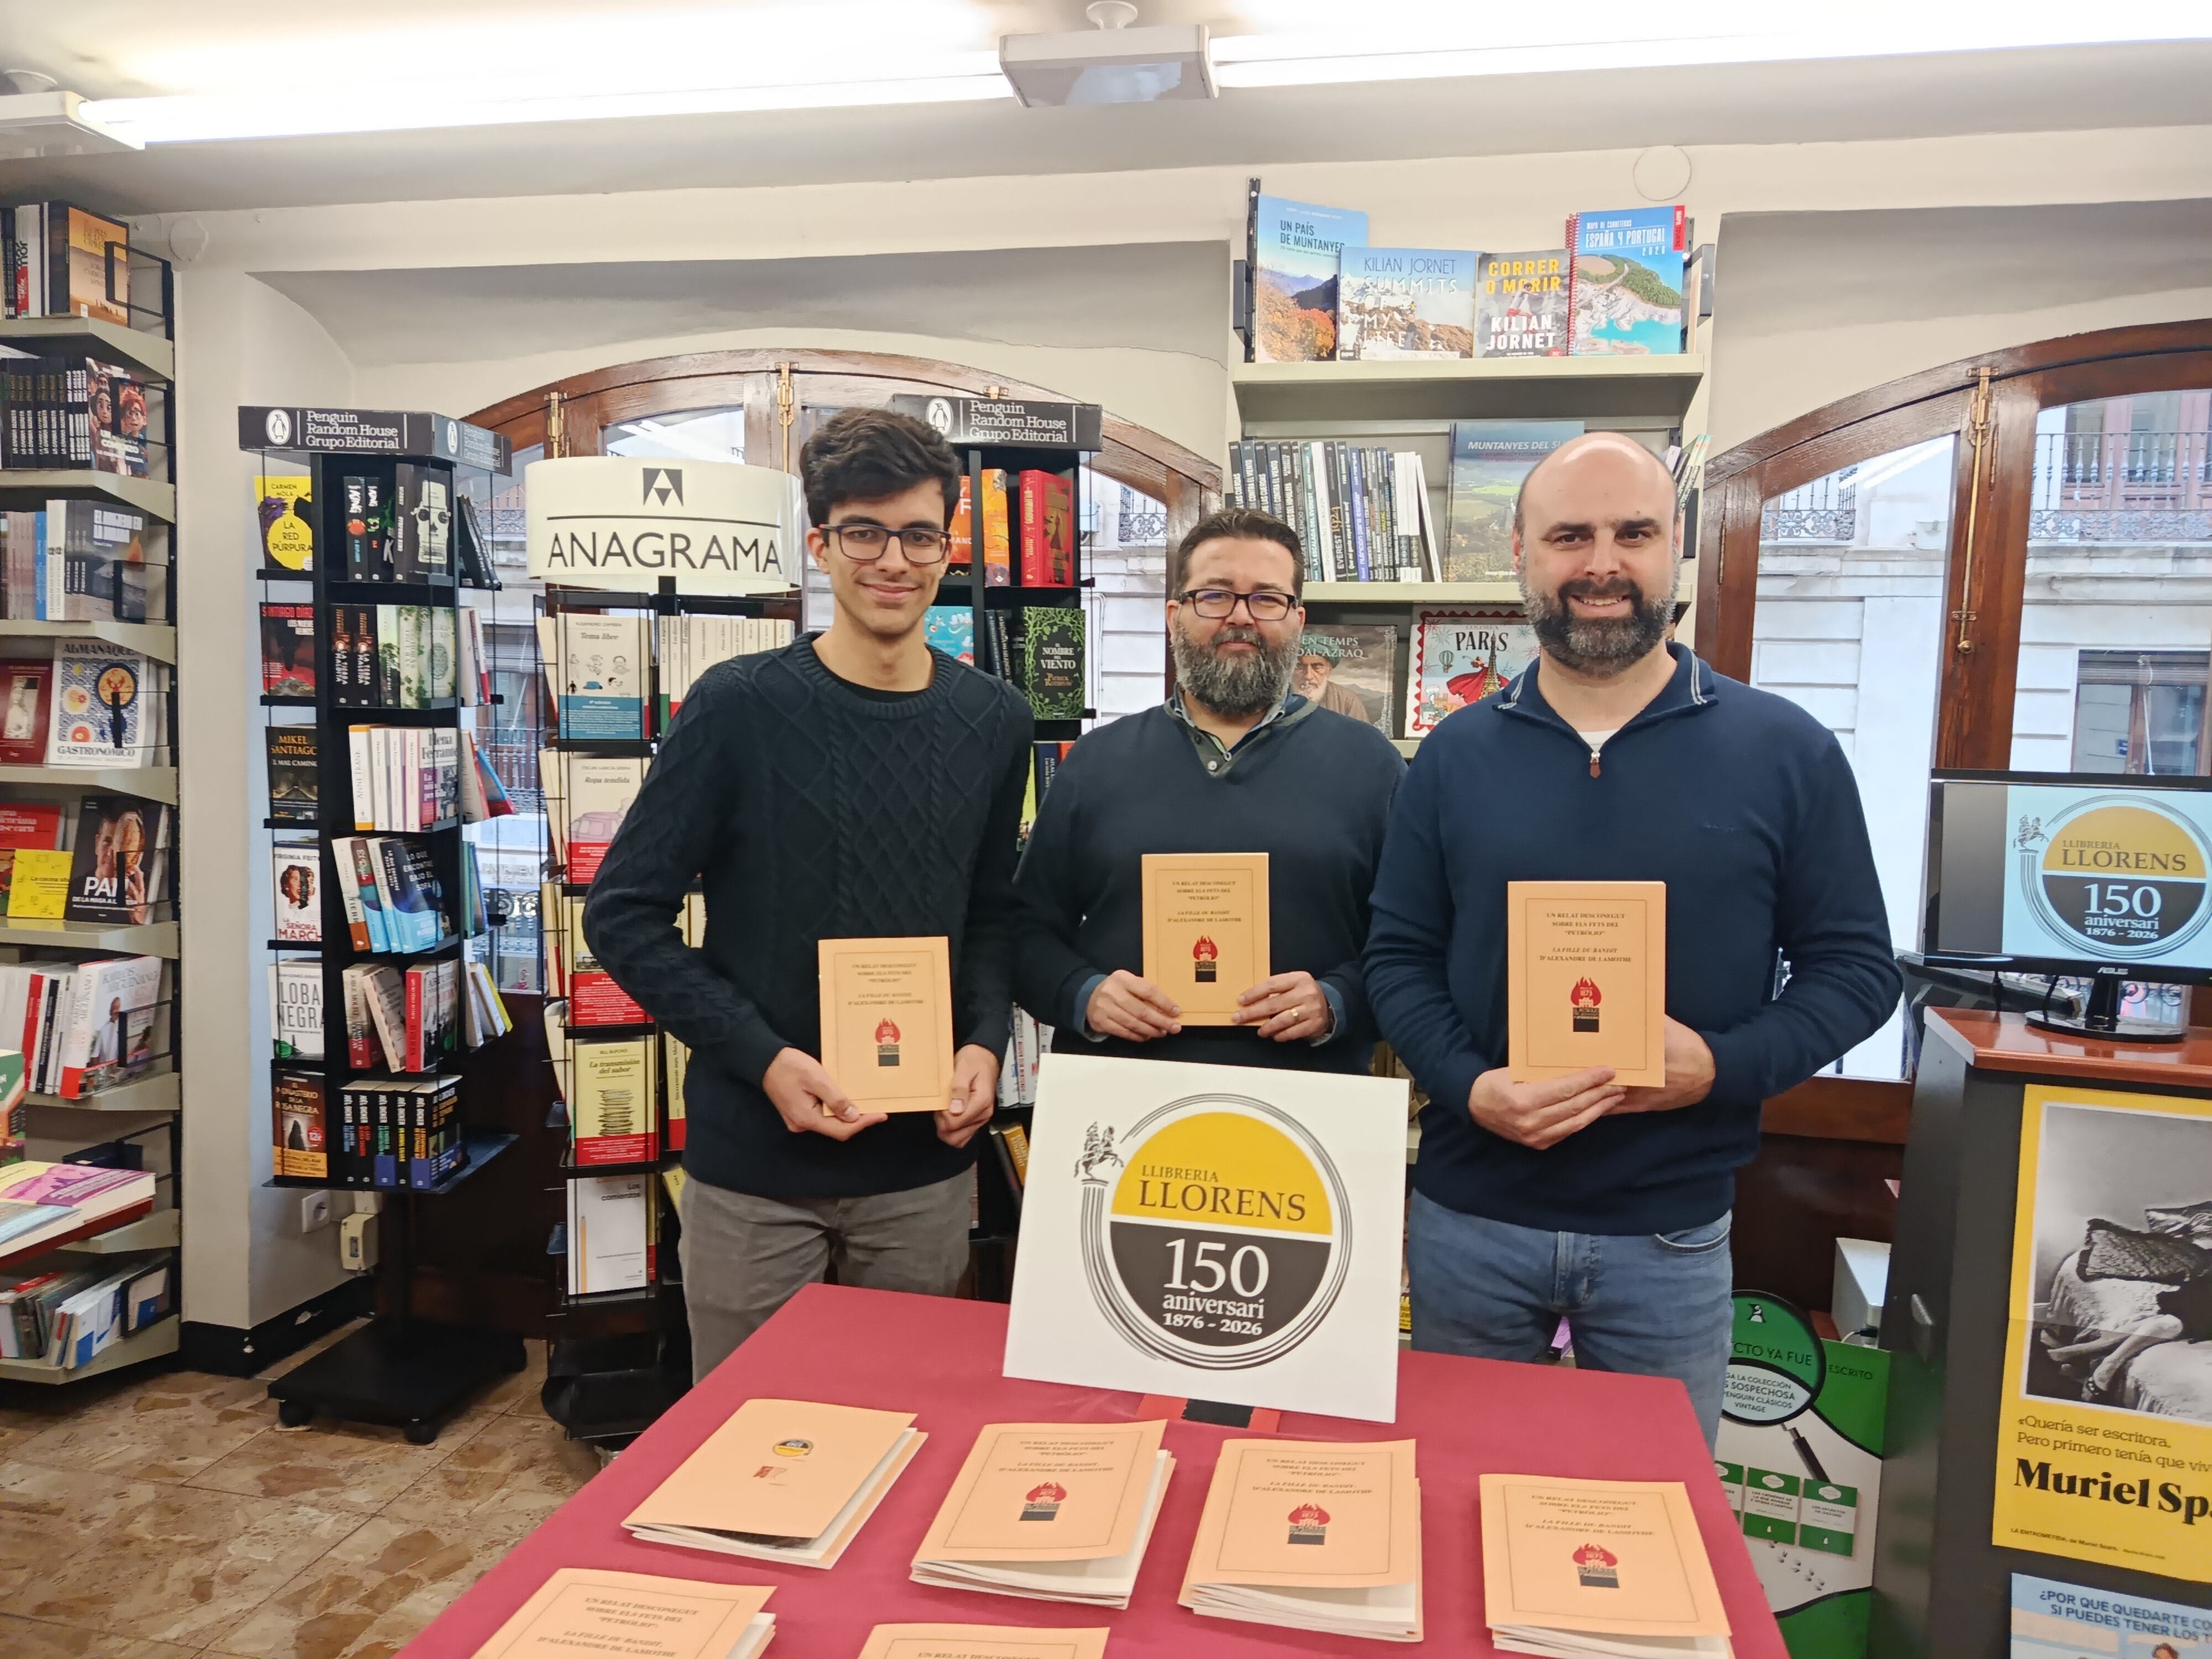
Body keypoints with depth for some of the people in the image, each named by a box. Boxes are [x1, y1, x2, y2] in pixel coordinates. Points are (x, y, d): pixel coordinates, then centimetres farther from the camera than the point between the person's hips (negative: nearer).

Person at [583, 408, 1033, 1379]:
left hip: (924, 1163, 3)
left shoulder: (993, 722, 2)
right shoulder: (739, 706, -10)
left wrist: (986, 1043, -6)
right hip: (753, 1160, -3)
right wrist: (764, 1059, -16)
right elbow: (623, 914, -7)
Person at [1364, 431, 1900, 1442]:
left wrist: (1722, 1066, -17)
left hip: (1671, 1237, -1)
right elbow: (1398, 956, 1)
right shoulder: (1456, 755, 0)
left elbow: (1855, 966, -1)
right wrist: (1470, 1086, -16)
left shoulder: (1785, 753, -3)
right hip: (1470, 1220, 1)